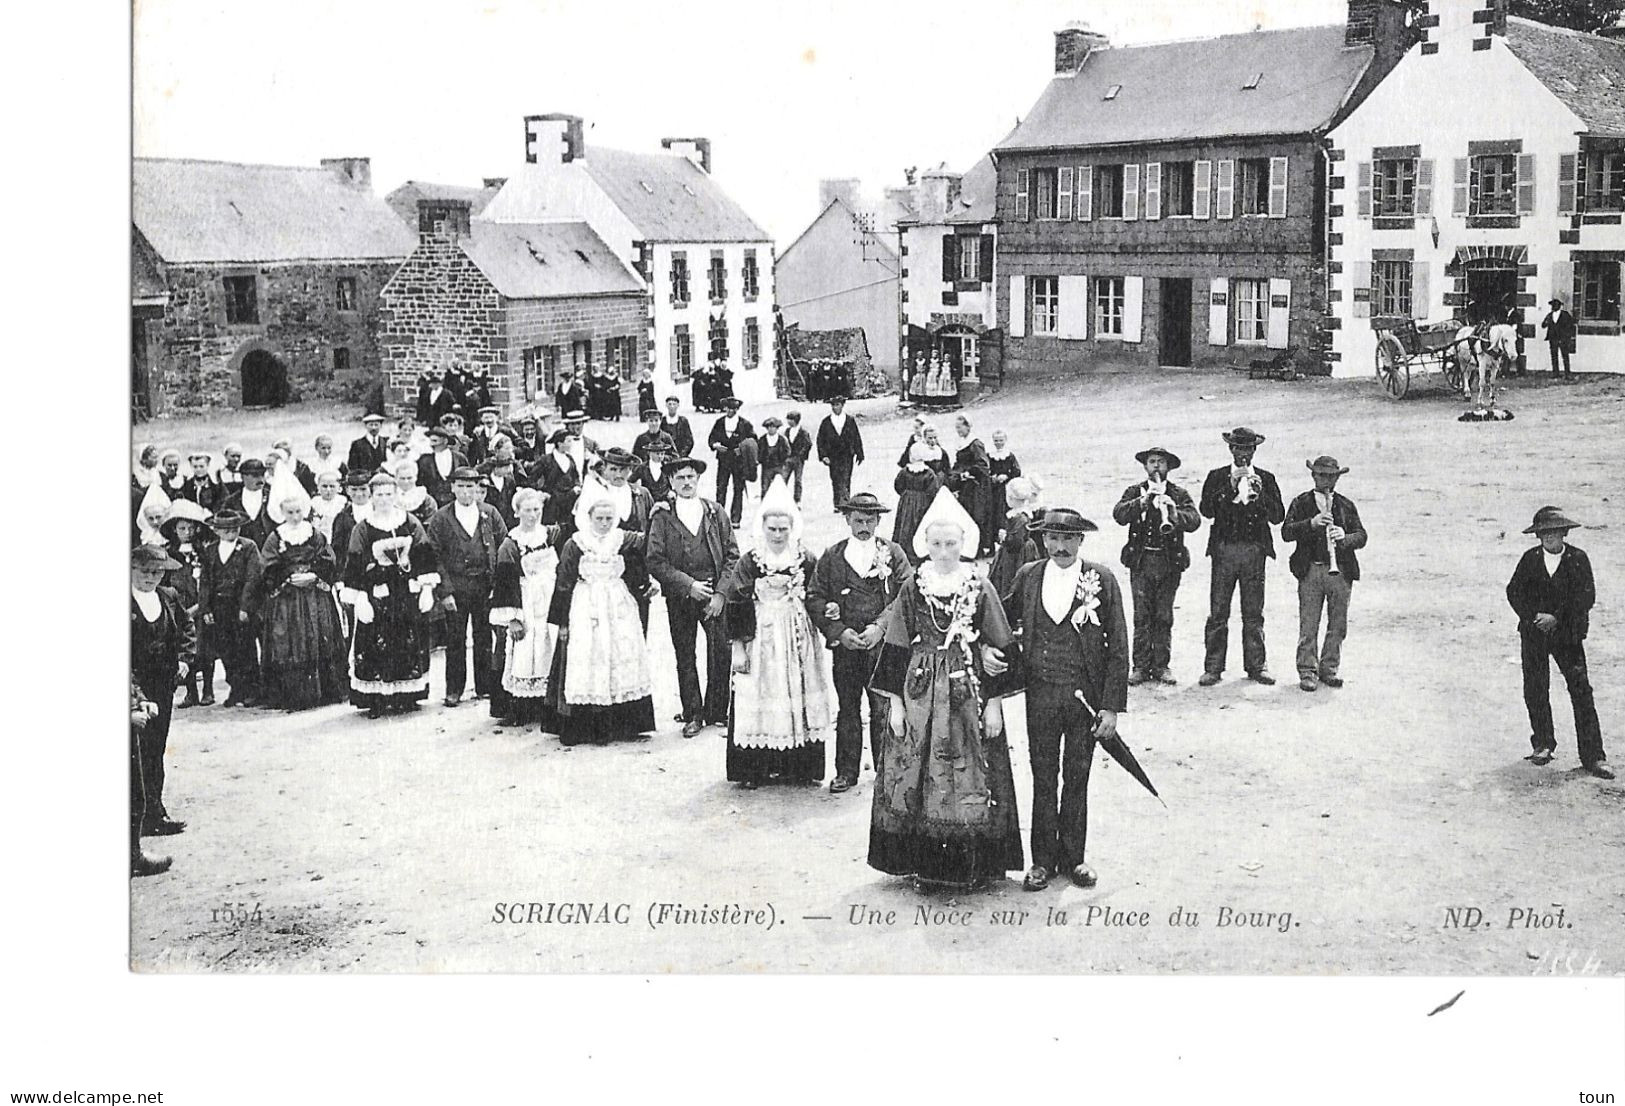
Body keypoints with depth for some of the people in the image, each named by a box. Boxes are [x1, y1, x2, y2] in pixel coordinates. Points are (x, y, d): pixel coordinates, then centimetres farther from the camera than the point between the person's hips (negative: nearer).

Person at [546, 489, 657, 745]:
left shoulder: (626, 540, 5)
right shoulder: (574, 545, -3)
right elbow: (564, 585, 0)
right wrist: (562, 622, -1)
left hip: (620, 610, 3)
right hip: (586, 613, -3)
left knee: (623, 665, 2)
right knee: (586, 667, -5)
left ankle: (624, 726, 9)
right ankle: (586, 729, -2)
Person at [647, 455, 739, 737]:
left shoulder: (716, 513, 8)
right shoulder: (662, 517, 2)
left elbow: (732, 555, 5)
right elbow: (655, 562, -4)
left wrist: (720, 593, -6)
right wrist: (689, 585, -12)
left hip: (715, 594, 1)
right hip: (679, 596, -1)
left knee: (721, 654, -3)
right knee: (685, 658, 4)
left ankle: (717, 713, 11)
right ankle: (692, 715, 14)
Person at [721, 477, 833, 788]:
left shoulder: (806, 561, 3)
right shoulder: (748, 562, -3)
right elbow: (735, 607, -2)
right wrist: (738, 647, -5)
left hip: (798, 642, 2)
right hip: (759, 640, -2)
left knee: (798, 700, 3)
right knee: (757, 701, -2)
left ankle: (796, 768, 13)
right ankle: (751, 771, 6)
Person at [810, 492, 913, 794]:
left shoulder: (894, 554, 5)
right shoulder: (831, 556, 8)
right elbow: (815, 598, 3)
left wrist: (880, 627, -14)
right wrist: (839, 632, -9)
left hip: (883, 644, -2)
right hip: (845, 645, 2)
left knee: (883, 709, 0)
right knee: (847, 709, 7)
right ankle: (846, 771, 15)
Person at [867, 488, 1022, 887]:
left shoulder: (980, 590, 0)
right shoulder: (913, 591, 4)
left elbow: (999, 650, 1)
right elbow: (896, 650, 5)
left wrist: (993, 702, -3)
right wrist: (895, 701, 0)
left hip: (969, 694, -1)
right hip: (920, 694, 1)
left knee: (971, 780, -1)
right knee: (916, 780, 1)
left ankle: (972, 865, 8)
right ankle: (925, 864, 11)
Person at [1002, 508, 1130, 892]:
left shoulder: (1102, 580, -3)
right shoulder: (1028, 577, 3)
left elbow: (1118, 647, -3)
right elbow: (1002, 619, 20)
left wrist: (1112, 706, -7)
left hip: (1086, 697, -1)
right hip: (1041, 695, 1)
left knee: (1077, 777, 9)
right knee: (1043, 777, 6)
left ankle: (1073, 857, 21)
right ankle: (1043, 860, 15)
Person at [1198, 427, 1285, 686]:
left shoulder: (1265, 479, 11)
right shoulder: (1217, 477, 9)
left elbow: (1277, 517, 3)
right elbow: (1207, 510, -4)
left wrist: (1260, 492, -11)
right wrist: (1230, 488, -12)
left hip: (1255, 551, 1)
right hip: (1224, 550, -1)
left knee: (1254, 614, 4)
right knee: (1218, 613, -3)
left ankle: (1256, 666, 12)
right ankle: (1213, 668, 2)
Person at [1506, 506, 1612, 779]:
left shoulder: (1578, 559, -2)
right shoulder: (1529, 559, 5)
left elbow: (1586, 596, -9)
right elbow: (1514, 592, 1)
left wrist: (1556, 618, -17)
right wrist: (1534, 616, -13)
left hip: (1567, 632, -2)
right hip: (1533, 633, 2)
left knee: (1581, 690, -8)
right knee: (1535, 690, 4)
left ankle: (1593, 756, -7)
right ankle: (1543, 744, 22)